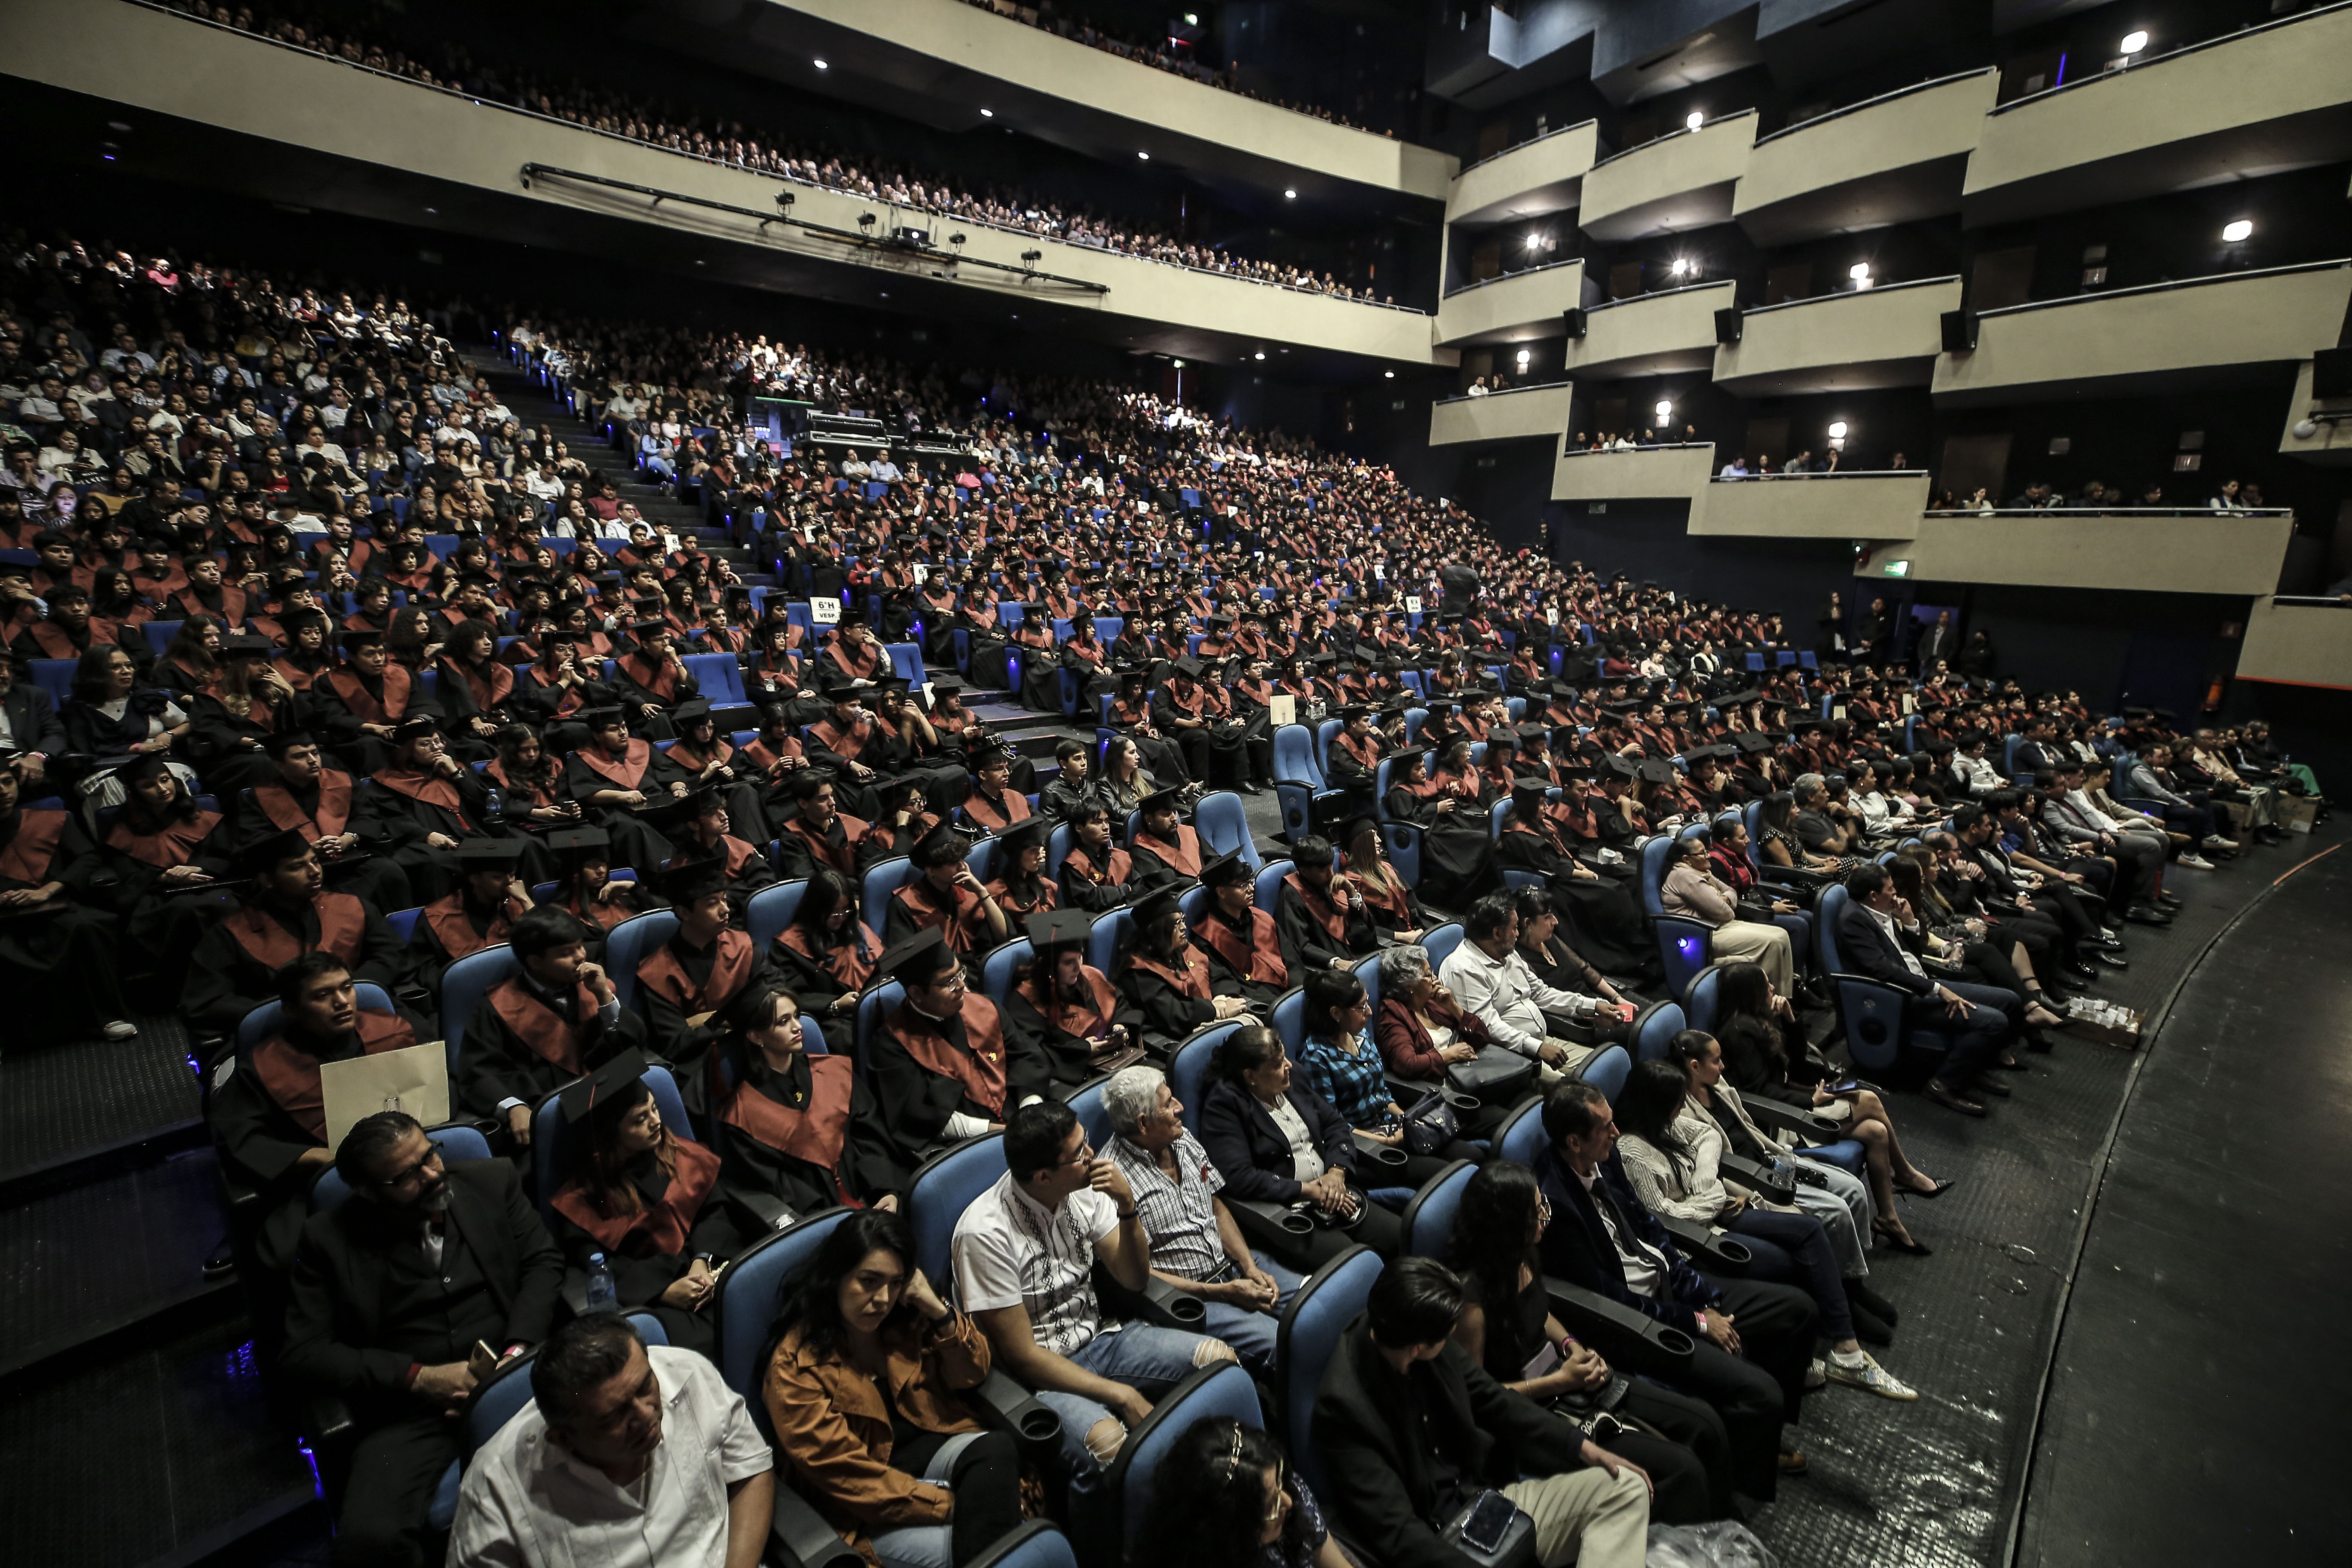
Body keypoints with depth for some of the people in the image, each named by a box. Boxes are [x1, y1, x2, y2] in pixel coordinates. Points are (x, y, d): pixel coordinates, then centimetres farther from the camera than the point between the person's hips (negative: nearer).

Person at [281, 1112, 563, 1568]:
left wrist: (517, 1351, -9)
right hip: (410, 1411, 0)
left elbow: (543, 1261, 7)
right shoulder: (327, 1238, 3)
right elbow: (303, 1354, 2)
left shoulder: (493, 1181, 6)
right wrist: (418, 1377, -10)